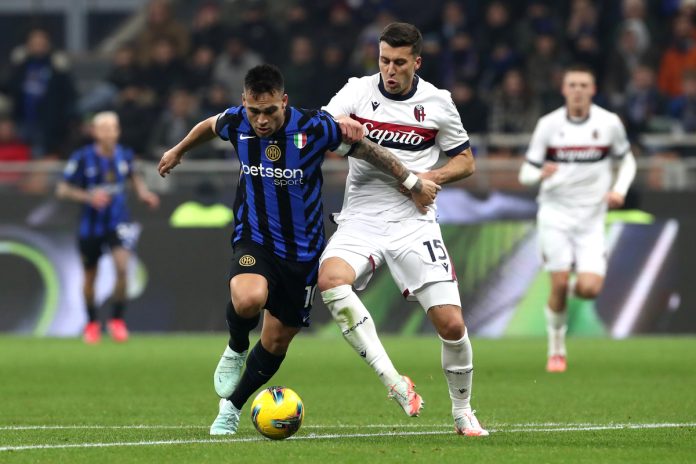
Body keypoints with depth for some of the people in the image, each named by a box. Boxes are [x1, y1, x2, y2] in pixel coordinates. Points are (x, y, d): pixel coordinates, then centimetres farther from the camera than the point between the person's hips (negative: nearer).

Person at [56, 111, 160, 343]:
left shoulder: (124, 155, -3)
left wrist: (143, 193, 1)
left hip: (118, 223, 1)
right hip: (91, 226, -1)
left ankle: (117, 320, -3)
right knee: (90, 276, 11)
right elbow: (62, 189, -9)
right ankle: (92, 323, 34)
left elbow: (134, 176, 20)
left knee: (122, 267, -21)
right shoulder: (82, 158, -13)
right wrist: (88, 196, -24)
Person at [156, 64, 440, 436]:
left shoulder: (314, 128, -20)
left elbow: (366, 150, -6)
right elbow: (209, 126, 14)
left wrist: (413, 184, 1)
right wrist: (177, 151, 31)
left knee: (277, 341, 9)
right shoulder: (237, 123, -11)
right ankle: (236, 350, 0)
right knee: (248, 298, -33)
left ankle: (231, 407, 31)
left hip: (302, 249, 0)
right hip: (254, 238, 0)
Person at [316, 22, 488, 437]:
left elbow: (465, 161, 12)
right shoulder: (358, 92, 1)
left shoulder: (437, 103, 3)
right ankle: (393, 381, -32)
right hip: (361, 220, 0)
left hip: (414, 222, 0)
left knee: (451, 324, -9)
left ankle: (463, 412, 17)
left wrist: (433, 177, -8)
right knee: (330, 280, -32)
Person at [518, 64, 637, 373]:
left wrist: (619, 190, -5)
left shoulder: (609, 123, -1)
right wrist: (541, 173, -23)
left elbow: (627, 160, 14)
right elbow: (525, 174, 1)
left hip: (591, 218, 1)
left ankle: (580, 284, 25)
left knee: (589, 289, -14)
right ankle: (556, 349, 9)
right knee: (559, 285, -10)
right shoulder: (548, 125, -3)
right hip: (555, 212, 0)